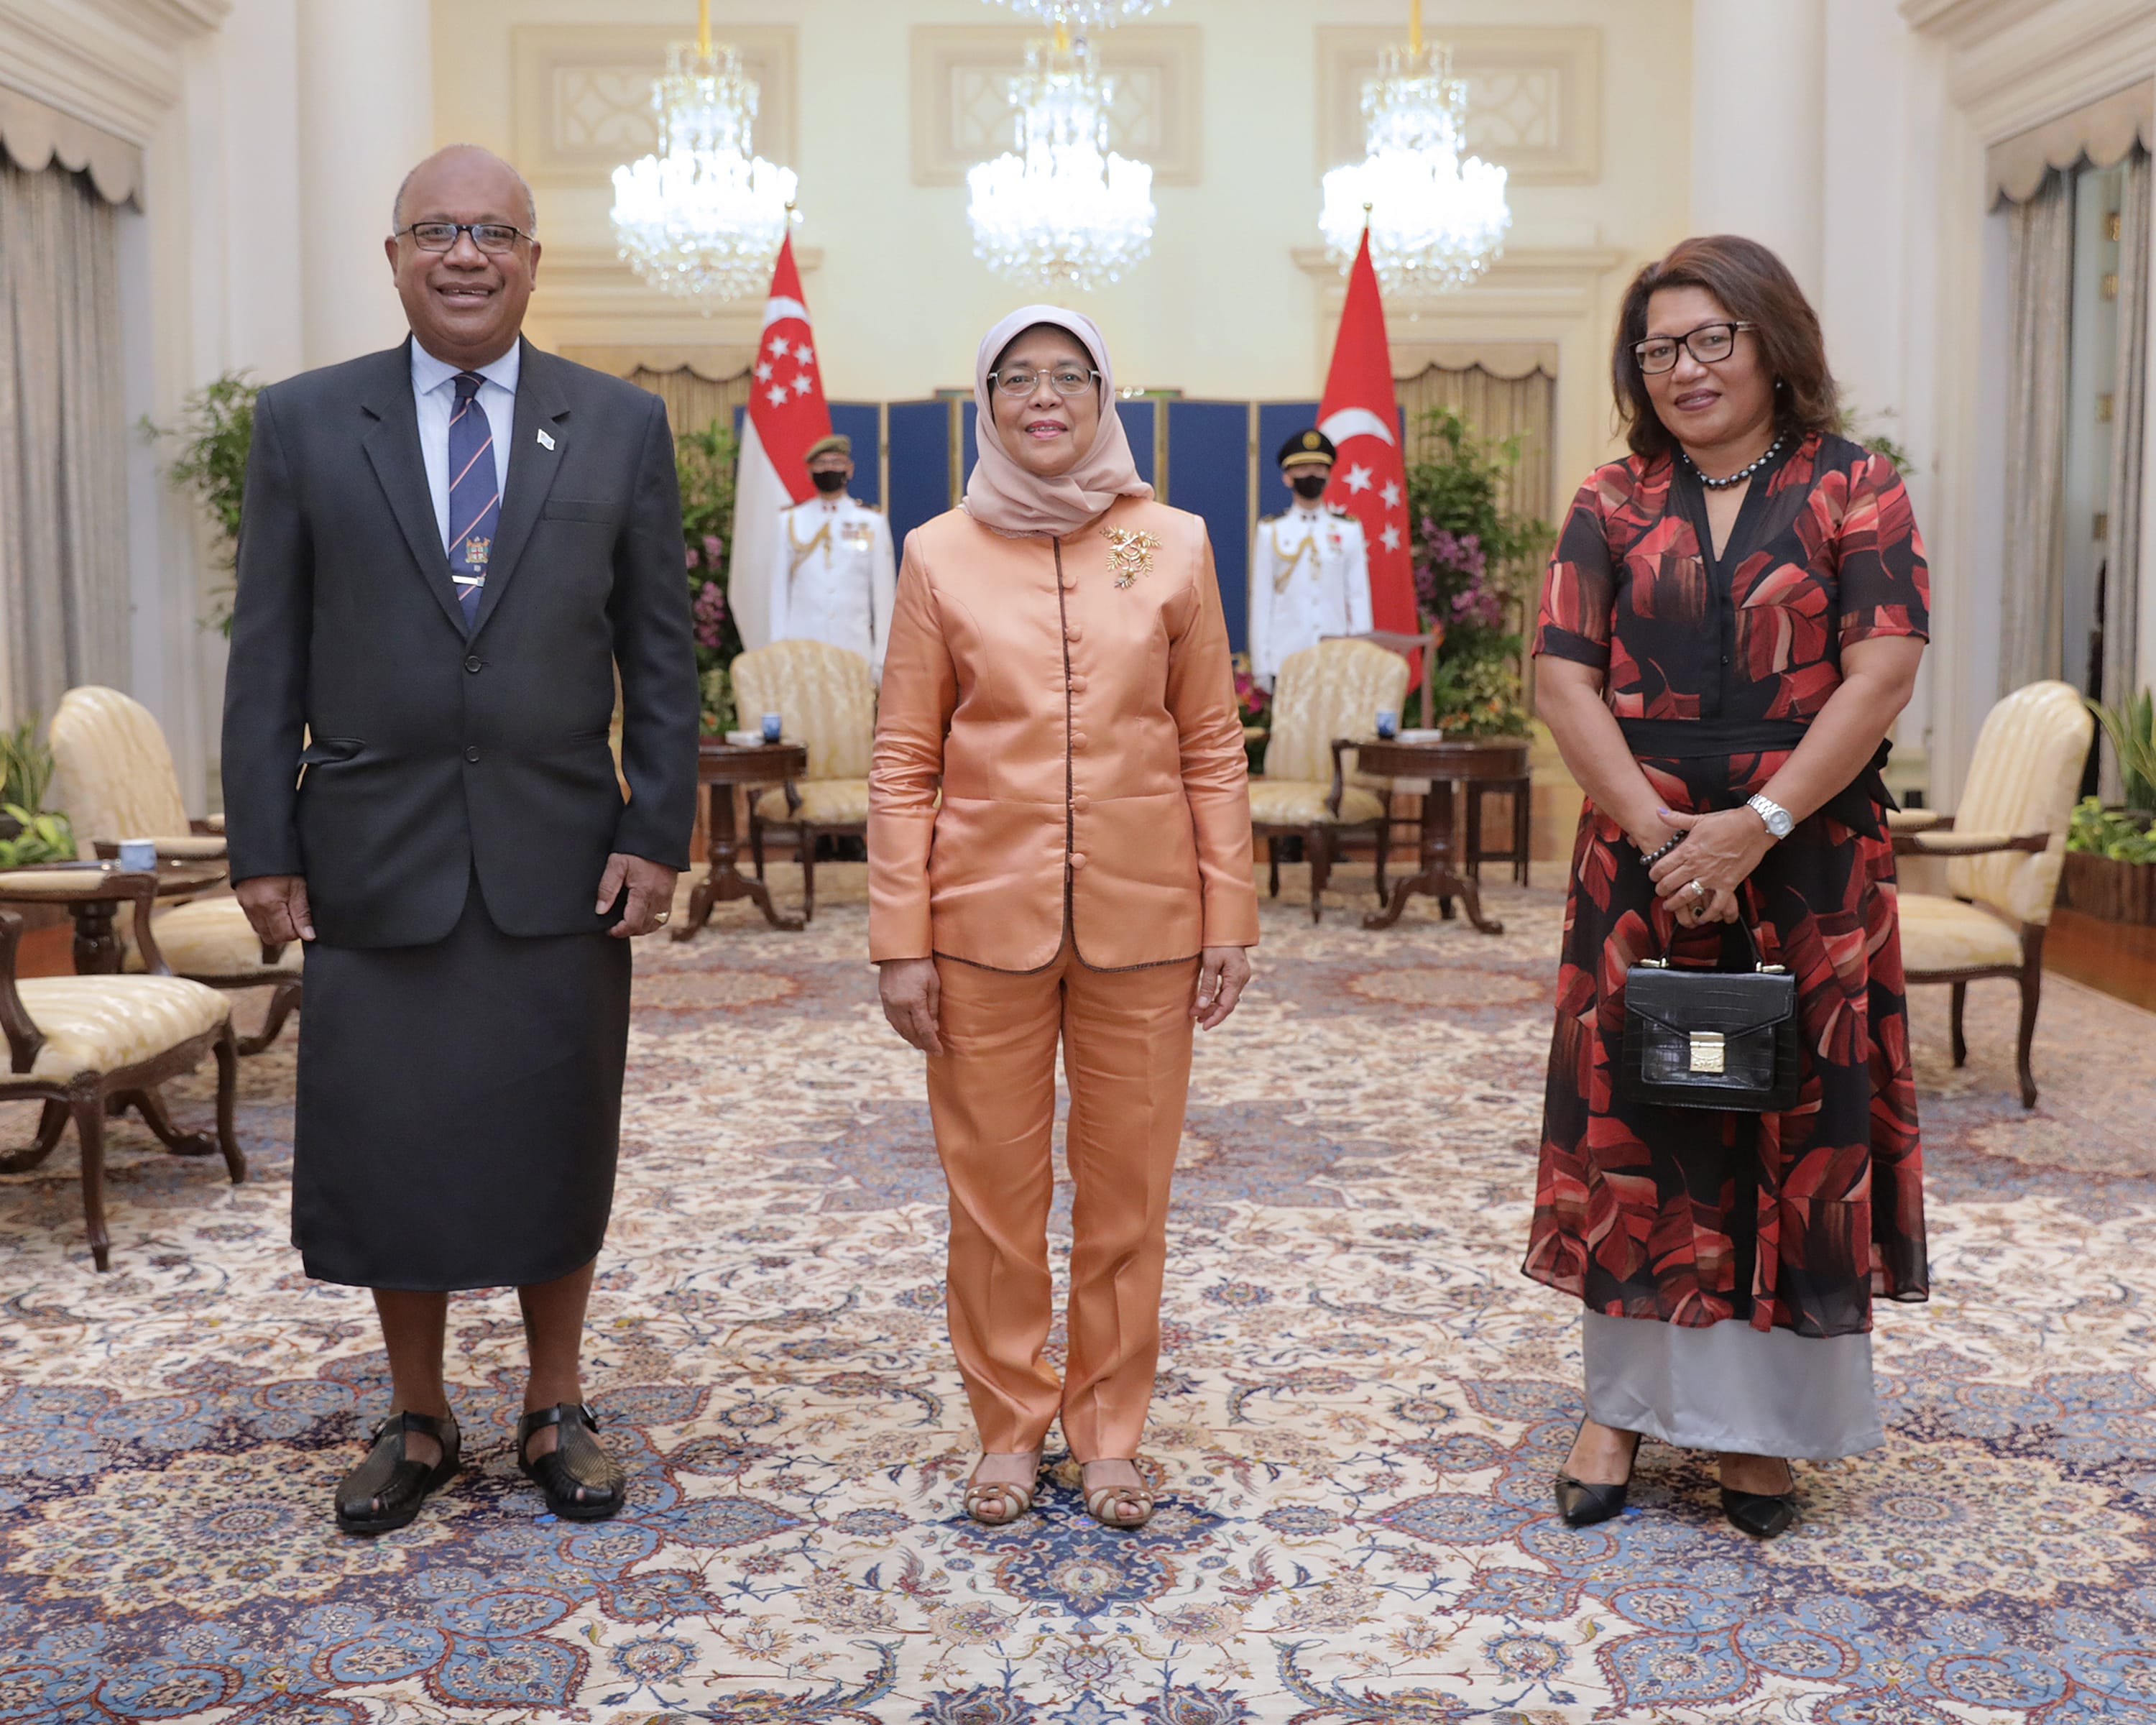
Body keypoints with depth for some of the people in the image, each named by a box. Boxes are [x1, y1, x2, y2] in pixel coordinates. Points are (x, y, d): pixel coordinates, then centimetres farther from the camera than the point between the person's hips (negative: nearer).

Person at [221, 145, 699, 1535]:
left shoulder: (623, 427, 4)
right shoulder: (305, 424, 4)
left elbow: (661, 650, 3)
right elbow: (268, 655, 3)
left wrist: (658, 834, -4)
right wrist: (264, 847, -2)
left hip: (561, 863, 0)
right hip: (375, 860, 0)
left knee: (557, 1145, 10)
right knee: (388, 1148, 8)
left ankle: (558, 1409, 28)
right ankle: (418, 1421, 27)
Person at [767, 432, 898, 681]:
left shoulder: (873, 522, 9)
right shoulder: (789, 521, 12)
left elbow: (883, 594, 7)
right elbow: (779, 592, 11)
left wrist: (881, 660, 3)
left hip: (855, 651, 0)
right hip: (801, 649, 0)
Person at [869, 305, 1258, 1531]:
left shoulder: (1175, 545, 3)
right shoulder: (941, 555, 2)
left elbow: (1214, 746, 4)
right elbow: (905, 762, 2)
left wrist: (1230, 914, 0)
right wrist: (900, 938, -4)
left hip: (1144, 922, 1)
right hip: (986, 919, 0)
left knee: (1130, 1189, 9)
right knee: (994, 1187, 8)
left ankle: (1110, 1429, 25)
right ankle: (1011, 1426, 26)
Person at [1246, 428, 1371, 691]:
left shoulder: (1349, 531, 8)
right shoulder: (1270, 532, 5)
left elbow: (1359, 598, 7)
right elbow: (1261, 601, 4)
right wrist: (1260, 666, 0)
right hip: (1285, 660, -1)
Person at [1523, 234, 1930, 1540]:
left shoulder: (1855, 491, 1)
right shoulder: (1614, 503, 8)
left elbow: (1882, 676, -8)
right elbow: (1564, 676, -1)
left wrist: (1756, 827, -17)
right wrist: (1656, 831, -12)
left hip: (1808, 866, -2)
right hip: (1640, 856, 2)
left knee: (1795, 1123, 4)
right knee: (1632, 1121, 6)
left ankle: (1767, 1424, 18)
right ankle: (1624, 1405, 20)